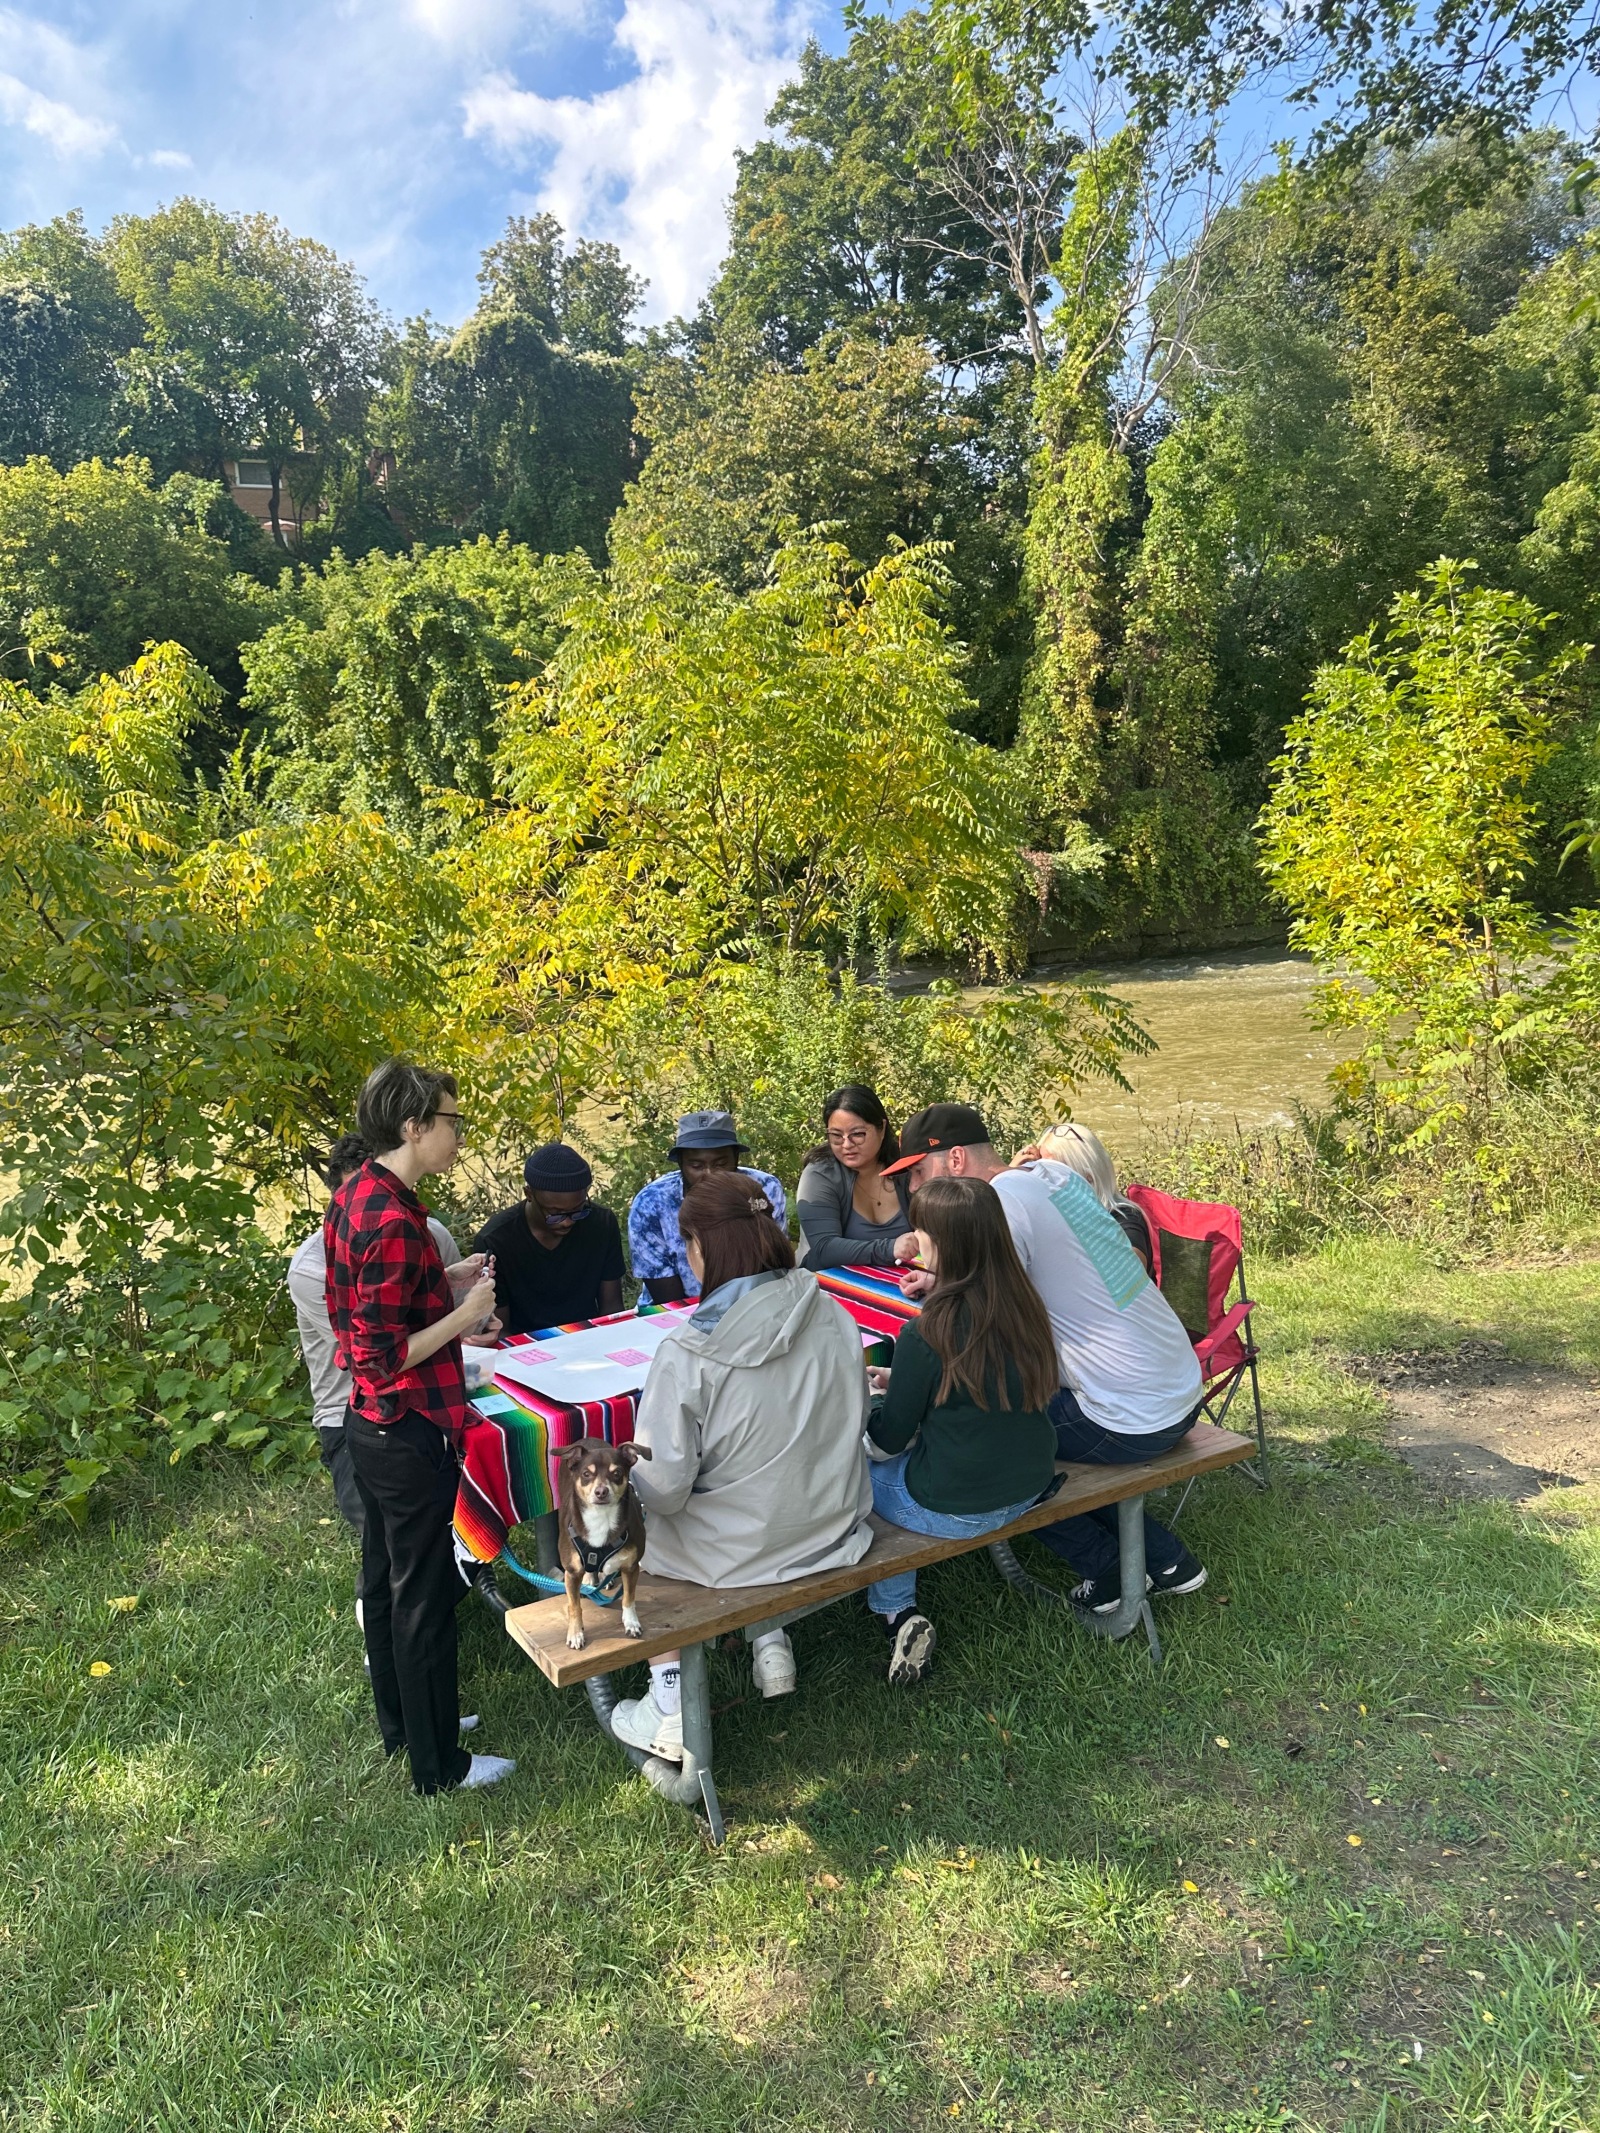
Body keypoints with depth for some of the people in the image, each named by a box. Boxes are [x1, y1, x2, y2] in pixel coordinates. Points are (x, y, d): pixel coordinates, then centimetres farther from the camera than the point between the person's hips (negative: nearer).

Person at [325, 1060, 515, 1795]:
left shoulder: (354, 1195, 3)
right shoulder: (395, 1222, -27)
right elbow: (384, 1358, -26)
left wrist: (444, 1286, 9)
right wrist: (464, 1316, -18)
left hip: (369, 1425, 10)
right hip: (409, 1436, -10)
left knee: (383, 1581, 22)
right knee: (425, 1600, 5)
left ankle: (401, 1723, 40)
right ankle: (438, 1763, 22)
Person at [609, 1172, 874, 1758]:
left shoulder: (687, 1356, -26)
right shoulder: (833, 1317, -11)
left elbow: (662, 1489, -22)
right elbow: (852, 1421, 3)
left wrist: (635, 1475, 1)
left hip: (738, 1550, -5)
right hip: (836, 1534, 5)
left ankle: (671, 1710, 22)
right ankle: (770, 1643, 32)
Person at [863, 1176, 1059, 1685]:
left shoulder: (926, 1333, -24)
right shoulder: (1023, 1305, -5)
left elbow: (890, 1438, -11)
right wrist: (902, 1381, 14)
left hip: (955, 1509, -7)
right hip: (1028, 1488, 7)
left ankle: (897, 1612, 13)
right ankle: (901, 1612, 26)